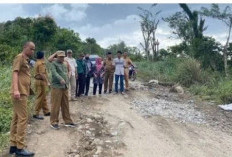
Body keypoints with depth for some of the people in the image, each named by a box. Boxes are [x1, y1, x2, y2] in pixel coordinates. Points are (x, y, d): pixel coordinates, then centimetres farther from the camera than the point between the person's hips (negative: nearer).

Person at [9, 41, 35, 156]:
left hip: (23, 92, 10)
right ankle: (20, 148, -3)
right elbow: (15, 73, -17)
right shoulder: (19, 57, -6)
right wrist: (16, 90, -29)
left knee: (16, 119, 11)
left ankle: (13, 145, 20)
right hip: (19, 92, -10)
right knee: (23, 119, -8)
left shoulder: (26, 60, 20)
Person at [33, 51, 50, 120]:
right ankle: (36, 114, 0)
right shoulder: (41, 63, -16)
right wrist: (47, 82, -23)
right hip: (40, 81, -10)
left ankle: (46, 112, 26)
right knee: (40, 98, -5)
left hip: (38, 81, 10)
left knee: (43, 98, 16)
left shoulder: (37, 62, 15)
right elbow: (42, 74, -24)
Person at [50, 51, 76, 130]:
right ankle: (54, 122, 7)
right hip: (57, 87, -6)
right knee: (56, 106, -4)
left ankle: (67, 121, 18)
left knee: (65, 106, 10)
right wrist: (61, 79, -34)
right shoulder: (54, 63, -1)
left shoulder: (64, 65, 21)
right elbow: (54, 72, -18)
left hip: (65, 88, 7)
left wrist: (67, 84, 15)